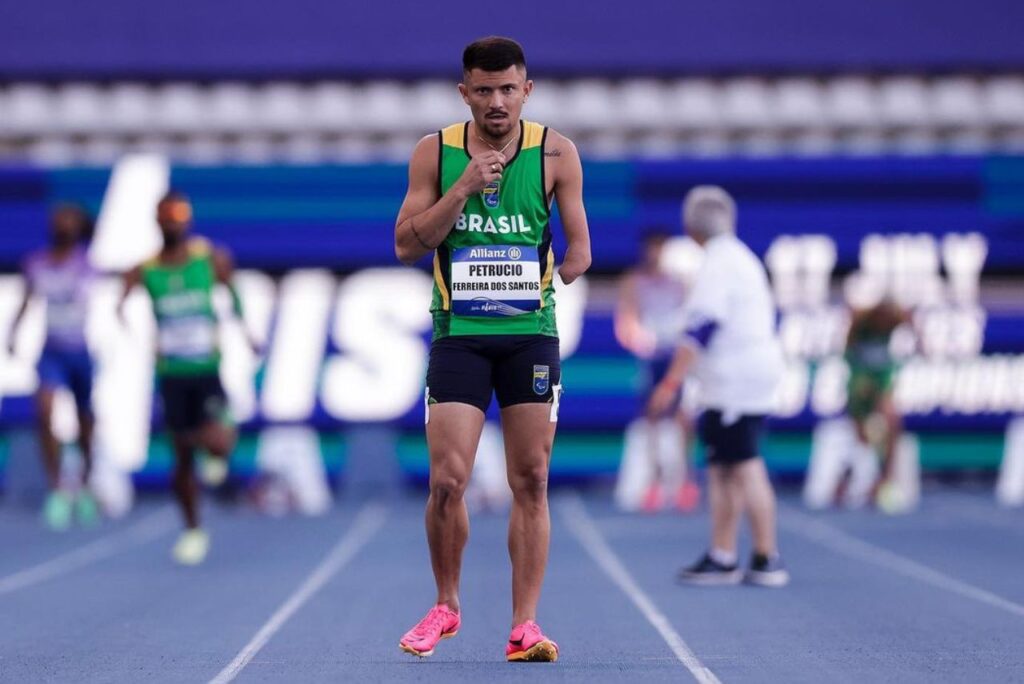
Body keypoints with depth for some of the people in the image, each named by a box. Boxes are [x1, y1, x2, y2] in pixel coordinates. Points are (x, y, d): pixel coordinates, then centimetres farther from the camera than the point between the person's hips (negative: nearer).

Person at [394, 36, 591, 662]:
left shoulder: (556, 153, 2)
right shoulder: (435, 153, 2)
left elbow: (578, 252, 7)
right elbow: (407, 245, -3)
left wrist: (538, 282, -8)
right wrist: (462, 189, -12)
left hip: (532, 334, 0)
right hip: (458, 334, 0)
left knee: (531, 481, 0)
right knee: (447, 479, -7)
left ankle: (525, 625, 6)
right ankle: (446, 606, 15)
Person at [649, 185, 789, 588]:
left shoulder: (718, 264, -13)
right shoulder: (743, 259, 17)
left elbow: (702, 327, -21)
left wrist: (672, 381, -22)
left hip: (734, 384, -10)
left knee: (745, 468, -8)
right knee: (721, 468, 11)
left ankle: (767, 560, -7)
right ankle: (722, 557, 12)